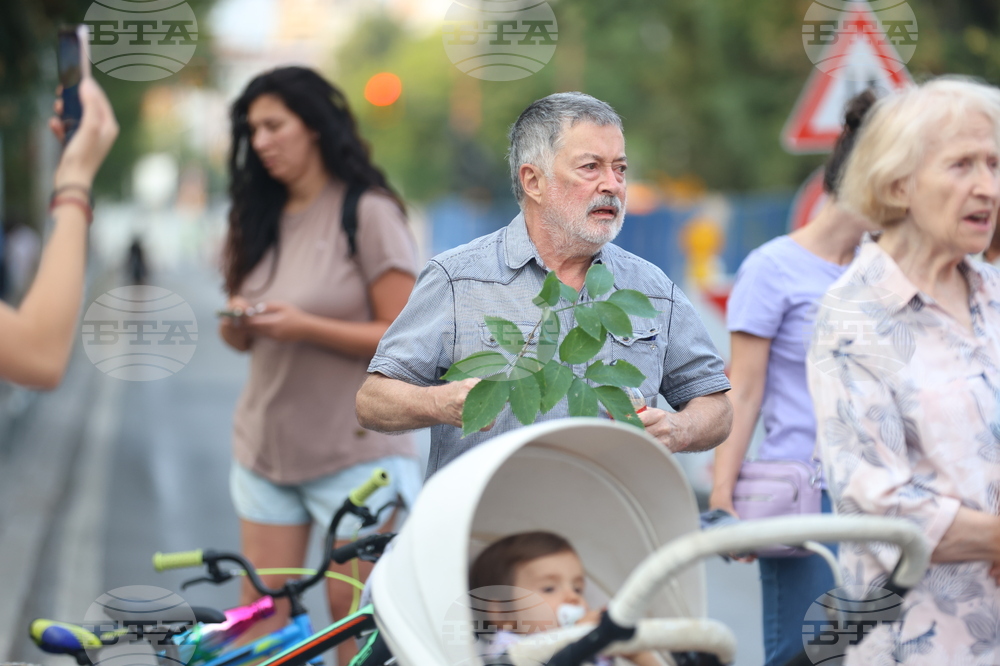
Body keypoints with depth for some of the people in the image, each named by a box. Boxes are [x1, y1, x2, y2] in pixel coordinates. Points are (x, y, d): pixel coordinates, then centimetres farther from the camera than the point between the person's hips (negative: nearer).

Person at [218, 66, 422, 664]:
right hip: (266, 447, 6)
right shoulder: (262, 219, 12)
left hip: (353, 450, -6)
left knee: (354, 614, -1)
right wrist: (238, 327, -6)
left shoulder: (368, 213, -8)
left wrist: (305, 327, -21)